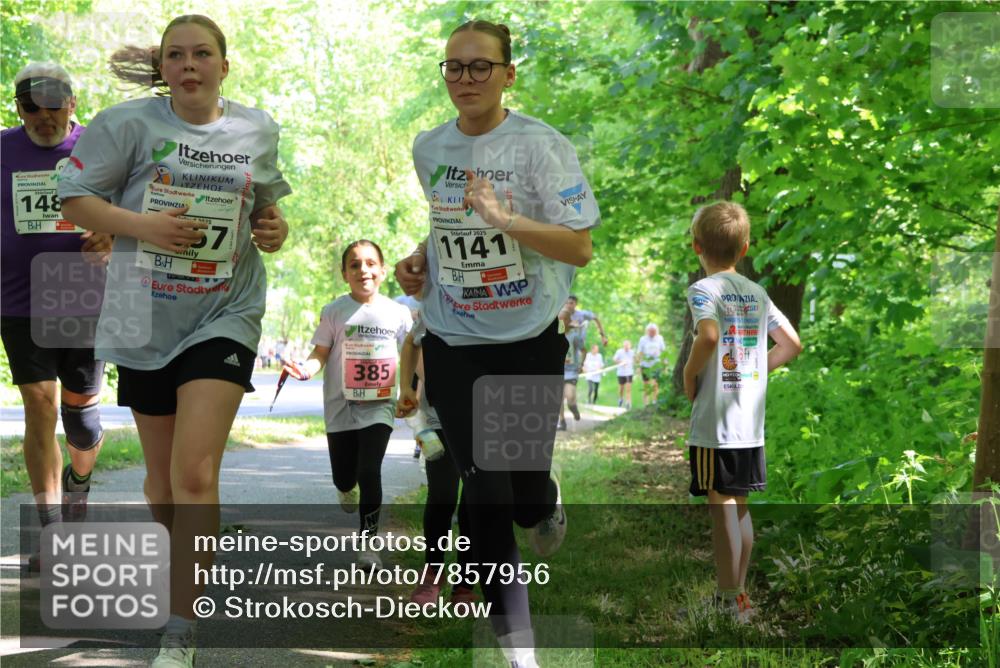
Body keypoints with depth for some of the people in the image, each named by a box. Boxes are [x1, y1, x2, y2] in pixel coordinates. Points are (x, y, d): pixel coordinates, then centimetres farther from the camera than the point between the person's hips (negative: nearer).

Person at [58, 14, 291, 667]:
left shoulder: (257, 130, 5)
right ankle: (186, 574, 40)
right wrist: (143, 225, -18)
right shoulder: (129, 123, -4)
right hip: (145, 319, 1)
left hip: (224, 316, 0)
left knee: (195, 473, -15)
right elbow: (75, 196, -3)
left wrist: (274, 229, -1)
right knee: (163, 478, 12)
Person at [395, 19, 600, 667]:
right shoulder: (429, 147, 5)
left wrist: (503, 219, -27)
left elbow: (580, 248, -16)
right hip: (453, 346, 3)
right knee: (485, 497, 0)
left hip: (530, 344, -3)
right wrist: (420, 260, 5)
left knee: (526, 495, 5)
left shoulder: (541, 145, -12)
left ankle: (546, 501, 45)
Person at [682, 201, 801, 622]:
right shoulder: (757, 293, 11)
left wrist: (689, 373, -13)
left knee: (722, 507, -2)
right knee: (740, 506, 16)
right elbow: (792, 344, 14)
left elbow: (709, 335, -29)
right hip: (752, 424, 7)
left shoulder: (704, 289, -10)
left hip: (715, 424, -7)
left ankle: (730, 601, 2)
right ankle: (737, 593, 24)